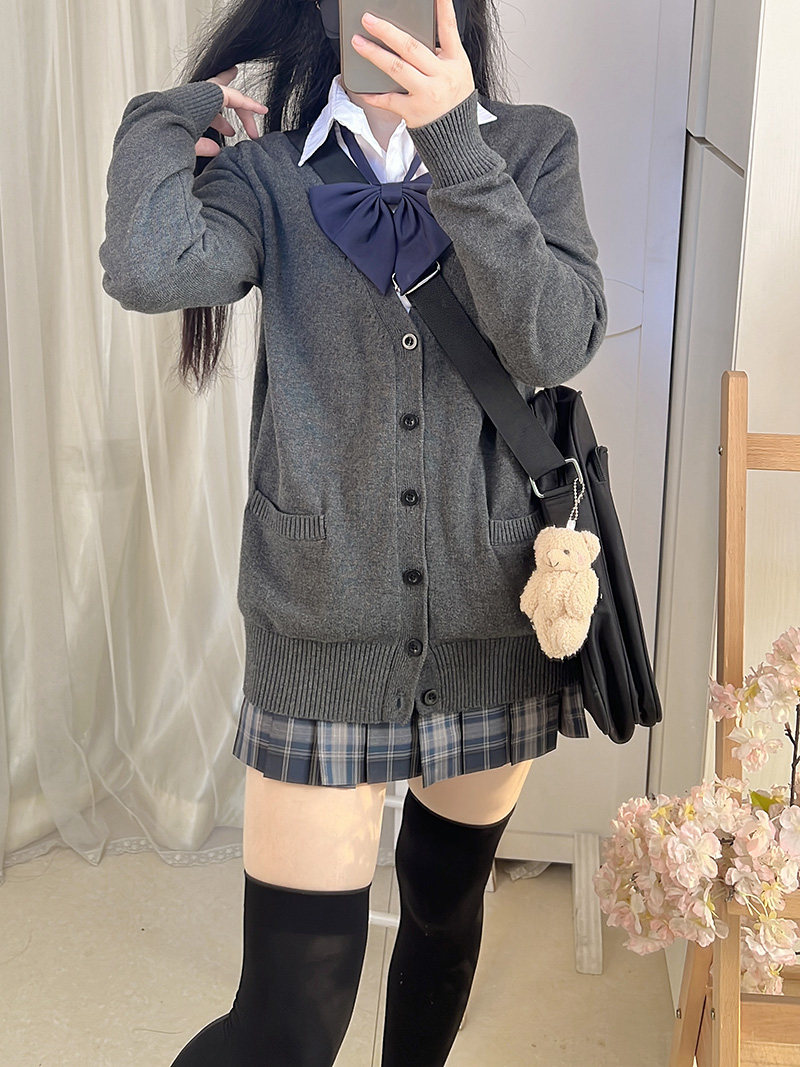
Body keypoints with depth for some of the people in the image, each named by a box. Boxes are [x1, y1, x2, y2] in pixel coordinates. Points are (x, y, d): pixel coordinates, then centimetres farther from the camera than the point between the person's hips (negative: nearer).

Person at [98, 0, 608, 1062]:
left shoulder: (533, 146, 3)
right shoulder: (272, 174, 1)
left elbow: (558, 341, -13)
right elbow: (147, 267, -20)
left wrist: (455, 139, -19)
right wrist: (175, 114, -2)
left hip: (493, 621, 2)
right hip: (325, 633, -2)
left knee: (447, 905, 23)